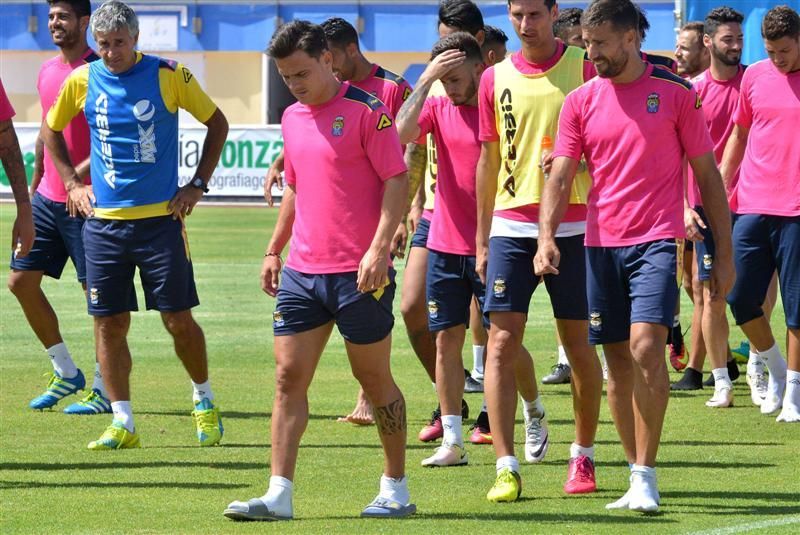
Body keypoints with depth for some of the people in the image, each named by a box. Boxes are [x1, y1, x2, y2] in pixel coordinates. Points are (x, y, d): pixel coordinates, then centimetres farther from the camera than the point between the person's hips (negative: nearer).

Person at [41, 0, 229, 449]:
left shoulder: (169, 76, -5)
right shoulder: (81, 82, 2)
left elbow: (217, 123, 7)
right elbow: (51, 130, 20)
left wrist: (197, 185, 2)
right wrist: (71, 183, 11)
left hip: (161, 217, -2)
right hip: (103, 221, 3)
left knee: (178, 318, -2)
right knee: (109, 323, 0)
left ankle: (204, 401, 21)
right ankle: (123, 424, 6)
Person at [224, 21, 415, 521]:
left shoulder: (366, 111, -9)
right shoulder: (292, 118, 13)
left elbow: (397, 180, -11)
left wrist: (379, 246, -19)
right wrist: (275, 249, 21)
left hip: (359, 273, -7)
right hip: (302, 270, 7)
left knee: (374, 377, 4)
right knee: (288, 377, 0)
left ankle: (396, 489, 15)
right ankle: (279, 494, -1)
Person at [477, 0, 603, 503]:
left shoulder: (584, 69, -1)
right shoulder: (496, 79, 9)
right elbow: (489, 161, 14)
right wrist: (482, 239, 13)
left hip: (572, 226, -2)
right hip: (511, 225, 2)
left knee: (579, 343, 5)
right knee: (502, 340, -8)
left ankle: (583, 456, 21)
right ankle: (507, 467, -8)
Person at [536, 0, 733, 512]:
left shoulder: (676, 93, 0)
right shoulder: (580, 102, 7)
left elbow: (708, 175, 4)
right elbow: (561, 176, 2)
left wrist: (723, 254, 3)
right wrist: (547, 236, -16)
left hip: (656, 241, -4)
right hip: (600, 244, 4)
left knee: (646, 346, -19)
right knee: (618, 360, 6)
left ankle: (646, 477, -14)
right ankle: (639, 475, 17)